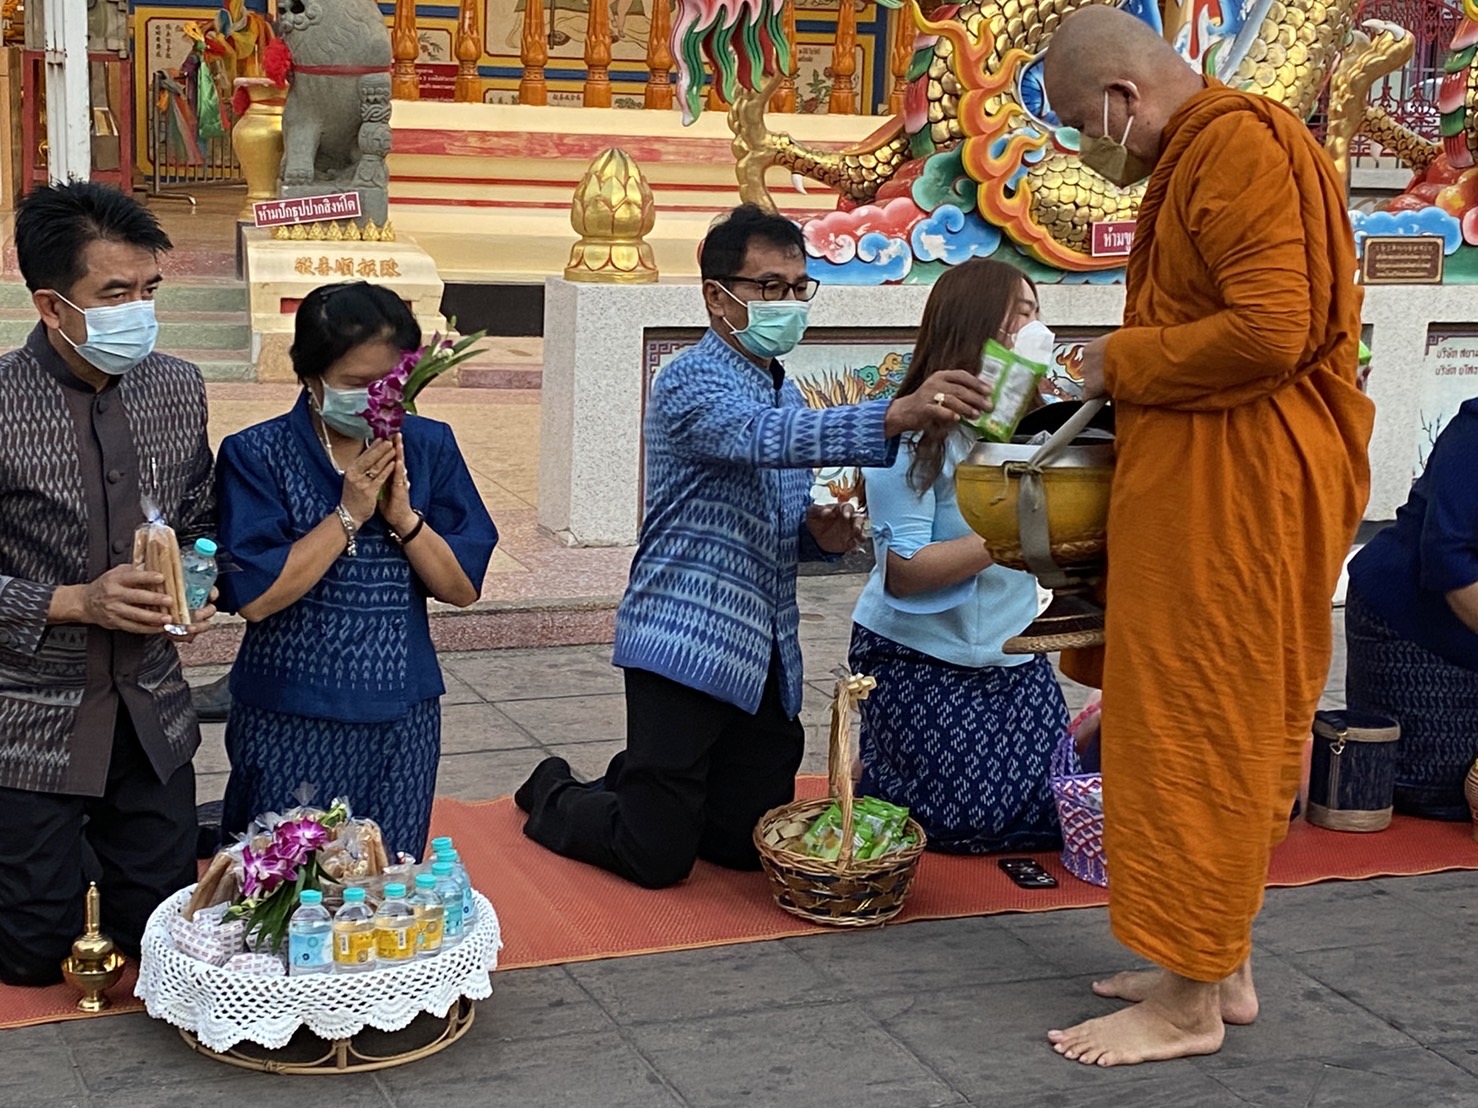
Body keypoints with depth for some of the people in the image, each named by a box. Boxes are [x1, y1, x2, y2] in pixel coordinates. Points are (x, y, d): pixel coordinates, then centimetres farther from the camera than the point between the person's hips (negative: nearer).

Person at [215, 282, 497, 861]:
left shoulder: (429, 447, 3)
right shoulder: (257, 455, -6)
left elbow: (463, 587, -1)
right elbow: (255, 597, -16)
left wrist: (402, 516, -15)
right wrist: (349, 514, -16)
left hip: (402, 720, 3)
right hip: (291, 723, -3)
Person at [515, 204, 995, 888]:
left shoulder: (783, 391, 15)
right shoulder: (690, 384, -13)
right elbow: (764, 439, -35)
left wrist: (816, 531, -1)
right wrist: (897, 416, -48)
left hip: (764, 653, 8)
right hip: (687, 642, -8)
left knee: (755, 845, 12)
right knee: (658, 855, -3)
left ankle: (630, 783, 37)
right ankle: (553, 795, 26)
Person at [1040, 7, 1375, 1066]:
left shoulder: (1238, 144, -14)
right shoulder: (1196, 155, 18)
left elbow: (1269, 332, -24)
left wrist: (1122, 362, -13)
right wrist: (1123, 375, 7)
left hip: (1235, 487, -10)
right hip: (1204, 476, 10)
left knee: (1204, 731, -4)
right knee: (1233, 732, 14)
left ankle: (1191, 1001, 5)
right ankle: (1223, 966, 24)